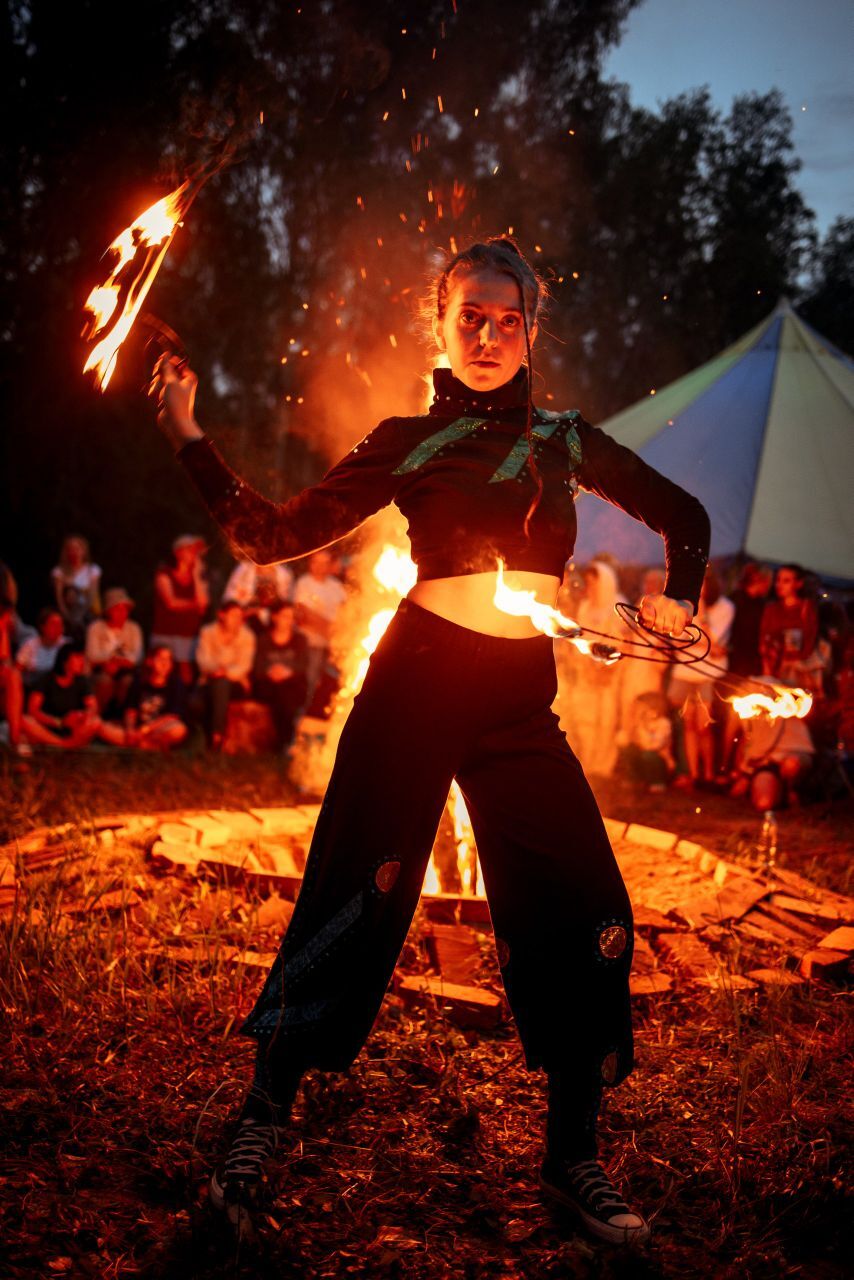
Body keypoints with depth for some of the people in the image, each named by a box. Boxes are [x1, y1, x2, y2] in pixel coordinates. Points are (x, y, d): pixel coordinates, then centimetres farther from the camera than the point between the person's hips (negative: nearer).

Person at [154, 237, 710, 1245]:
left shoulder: (567, 442, 12)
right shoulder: (408, 443, 5)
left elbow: (684, 514, 24)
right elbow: (274, 534, 0)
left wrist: (678, 595, 6)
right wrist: (190, 440, -8)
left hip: (521, 707, 3)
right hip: (417, 682, -3)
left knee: (585, 918, -1)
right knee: (357, 906, -1)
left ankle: (572, 1159, 16)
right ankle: (260, 1123, 17)